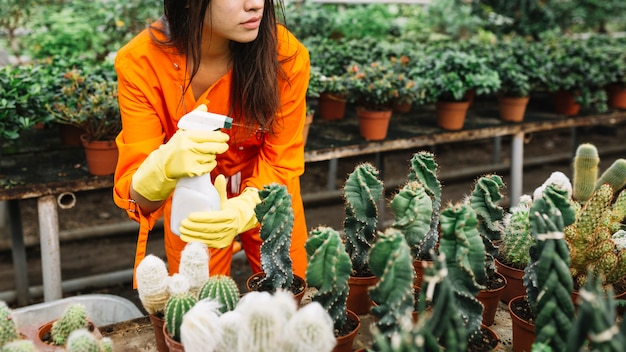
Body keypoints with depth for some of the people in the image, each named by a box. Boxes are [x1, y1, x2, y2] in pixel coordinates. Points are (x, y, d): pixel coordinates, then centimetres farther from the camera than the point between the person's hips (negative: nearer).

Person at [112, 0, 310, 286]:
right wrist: (164, 166, -50)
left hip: (267, 202, 1)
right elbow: (138, 194, -27)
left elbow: (282, 164, -20)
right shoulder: (141, 61, -27)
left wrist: (243, 209, -41)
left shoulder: (286, 54, -27)